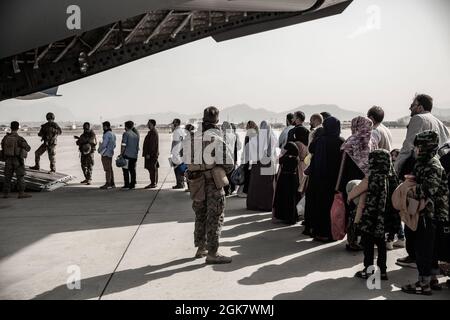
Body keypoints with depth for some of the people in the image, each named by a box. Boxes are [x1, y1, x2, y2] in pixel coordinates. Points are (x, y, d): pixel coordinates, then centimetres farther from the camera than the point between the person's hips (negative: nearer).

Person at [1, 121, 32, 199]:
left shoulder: (5, 138, 0)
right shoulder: (19, 139, -16)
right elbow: (28, 148, -7)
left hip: (8, 160, 5)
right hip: (18, 160, -5)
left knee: (8, 177, 11)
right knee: (20, 176, -1)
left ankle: (5, 194, 12)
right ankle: (21, 193, -5)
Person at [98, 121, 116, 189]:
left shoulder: (107, 134, -16)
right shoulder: (113, 134, 13)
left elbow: (104, 144, -19)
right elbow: (114, 145, 18)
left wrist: (99, 149, -3)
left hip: (105, 154, -9)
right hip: (110, 153, 9)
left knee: (107, 169, -7)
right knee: (110, 168, 13)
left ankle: (107, 183, -6)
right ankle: (112, 183, 17)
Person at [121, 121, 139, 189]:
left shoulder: (126, 133, -7)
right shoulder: (136, 134, 12)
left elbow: (123, 145, -12)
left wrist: (121, 154, -7)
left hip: (127, 155, -6)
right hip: (134, 155, 6)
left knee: (126, 170, 0)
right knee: (132, 170, 8)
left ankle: (126, 184, -1)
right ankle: (132, 184, 8)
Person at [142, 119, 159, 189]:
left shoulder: (153, 132, -15)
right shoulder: (153, 132, 18)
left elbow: (152, 144, -21)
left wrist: (148, 154, -21)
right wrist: (147, 153, 23)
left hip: (151, 154, -11)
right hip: (153, 154, 11)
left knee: (152, 169, -9)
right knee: (153, 169, 12)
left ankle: (153, 183, -8)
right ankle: (154, 183, 17)